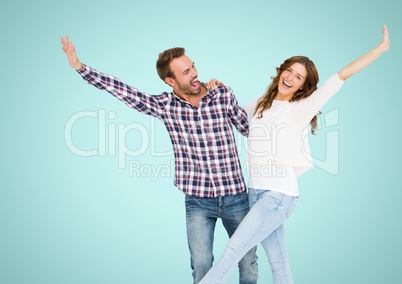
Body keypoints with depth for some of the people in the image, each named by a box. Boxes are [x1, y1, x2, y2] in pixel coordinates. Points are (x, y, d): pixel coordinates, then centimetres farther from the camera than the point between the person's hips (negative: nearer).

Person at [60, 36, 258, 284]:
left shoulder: (223, 95, -5)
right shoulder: (163, 105, -5)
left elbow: (250, 128, 7)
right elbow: (122, 91, -7)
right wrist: (80, 67, -11)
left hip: (235, 197, 1)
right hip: (198, 201, 0)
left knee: (248, 260, 11)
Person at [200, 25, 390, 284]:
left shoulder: (302, 108, -1)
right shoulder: (261, 104, 14)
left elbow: (342, 75, -3)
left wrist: (383, 47, -3)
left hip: (280, 194, -5)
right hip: (256, 191, 5)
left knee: (233, 250, -10)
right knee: (279, 262, 10)